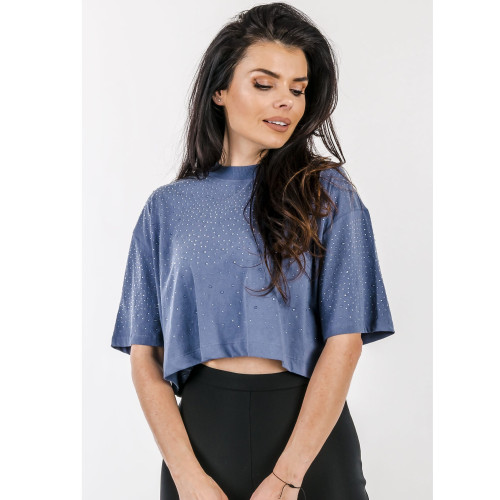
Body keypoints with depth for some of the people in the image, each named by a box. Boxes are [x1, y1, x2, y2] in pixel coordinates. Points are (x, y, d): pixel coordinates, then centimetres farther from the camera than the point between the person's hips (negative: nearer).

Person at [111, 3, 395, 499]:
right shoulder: (168, 207, 3)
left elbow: (344, 340, -8)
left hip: (309, 428, -1)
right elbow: (144, 353, 0)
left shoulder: (327, 192, -1)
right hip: (201, 425, 1)